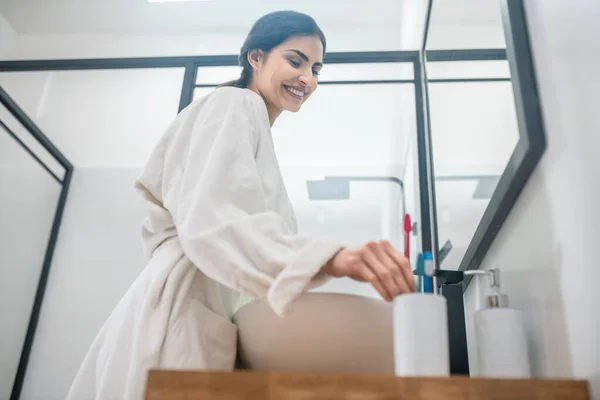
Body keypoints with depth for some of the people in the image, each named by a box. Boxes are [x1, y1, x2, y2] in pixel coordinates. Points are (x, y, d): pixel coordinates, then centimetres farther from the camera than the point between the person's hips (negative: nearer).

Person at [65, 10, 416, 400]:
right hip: (185, 314, -9)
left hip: (213, 324, 9)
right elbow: (212, 221, -21)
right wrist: (333, 259, -36)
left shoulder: (254, 126, 25)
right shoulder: (234, 104, -3)